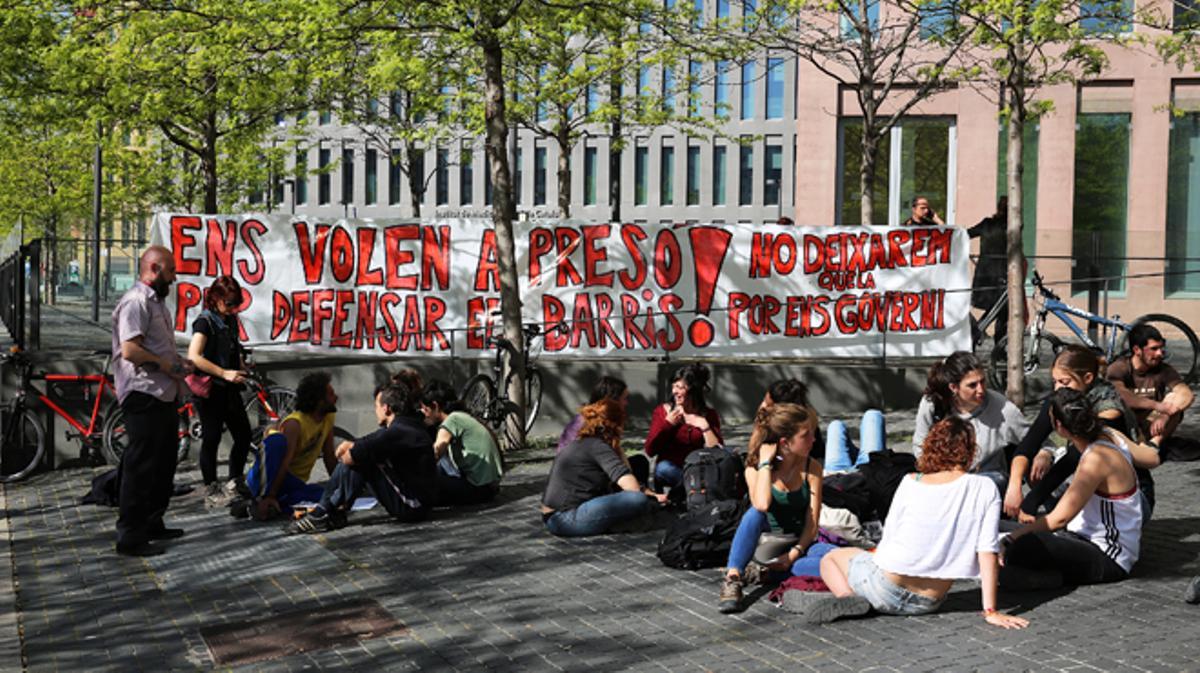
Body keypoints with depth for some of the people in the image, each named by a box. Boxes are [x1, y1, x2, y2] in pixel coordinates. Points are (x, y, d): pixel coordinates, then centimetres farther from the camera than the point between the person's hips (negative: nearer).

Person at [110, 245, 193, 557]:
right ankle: (130, 536, -1)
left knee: (163, 463, 17)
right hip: (144, 395, -10)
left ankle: (152, 523, 28)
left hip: (165, 395, 11)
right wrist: (166, 364, -16)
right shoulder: (136, 302, -13)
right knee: (141, 466, -7)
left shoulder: (156, 302, 19)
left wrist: (177, 362, 12)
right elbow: (130, 350, -24)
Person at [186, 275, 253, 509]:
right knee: (211, 439, 0)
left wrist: (243, 371, 6)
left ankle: (234, 485, 23)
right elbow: (194, 356, -23)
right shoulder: (205, 321, -12)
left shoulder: (231, 320, 11)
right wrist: (224, 373, -25)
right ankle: (211, 492, 10)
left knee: (243, 435, 8)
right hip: (210, 390, -7)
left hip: (229, 389, 7)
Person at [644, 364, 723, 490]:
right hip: (670, 470, 0)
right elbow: (649, 451, -6)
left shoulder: (709, 415, 3)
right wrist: (667, 423, -12)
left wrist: (704, 426, -15)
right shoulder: (662, 411, 1)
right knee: (663, 468, -35)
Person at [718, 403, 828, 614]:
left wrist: (794, 554, -22)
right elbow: (762, 504, -34)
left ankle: (766, 572, -29)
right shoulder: (755, 468, -11)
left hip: (797, 544, 1)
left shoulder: (812, 468, -7)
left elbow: (812, 523, -9)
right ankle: (732, 580, -39)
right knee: (755, 513, -34)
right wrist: (765, 463, -24)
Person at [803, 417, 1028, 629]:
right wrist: (990, 611, -8)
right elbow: (987, 552, -9)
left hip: (888, 589, -4)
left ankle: (849, 597, -3)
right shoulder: (985, 490, -4)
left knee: (831, 558, 24)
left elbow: (887, 541, 0)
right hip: (929, 603, 4)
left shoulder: (910, 483, -4)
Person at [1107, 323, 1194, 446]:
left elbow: (1187, 395, -18)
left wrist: (1165, 416, -35)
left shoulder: (1164, 370, -2)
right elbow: (1119, 395, -32)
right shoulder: (1118, 368, -11)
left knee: (1174, 398, -20)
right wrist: (1156, 405, -39)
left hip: (1151, 427, 3)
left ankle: (1154, 443, -30)